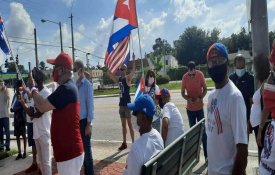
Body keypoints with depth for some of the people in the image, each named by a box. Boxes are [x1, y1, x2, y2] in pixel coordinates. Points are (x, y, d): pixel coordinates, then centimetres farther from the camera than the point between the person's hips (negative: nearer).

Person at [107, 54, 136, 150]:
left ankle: (133, 143, 5)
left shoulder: (128, 78, -8)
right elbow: (109, 74, 22)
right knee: (123, 124, 12)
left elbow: (133, 72, -27)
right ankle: (124, 143, 22)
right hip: (121, 104, 7)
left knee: (129, 123, -3)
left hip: (127, 103, -7)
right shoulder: (118, 79, 12)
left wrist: (134, 60, -33)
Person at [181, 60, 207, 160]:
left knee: (203, 131, 2)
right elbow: (182, 92, 0)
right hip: (190, 108, 1)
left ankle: (206, 154, 8)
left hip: (200, 107, -1)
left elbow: (205, 89, -2)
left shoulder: (200, 75, -9)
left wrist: (200, 98, -19)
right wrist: (188, 99, -19)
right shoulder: (184, 77, -7)